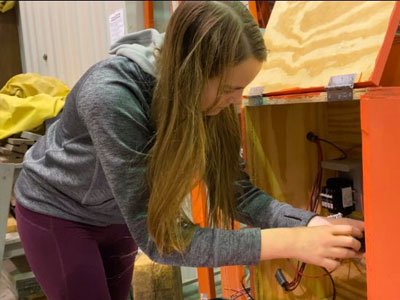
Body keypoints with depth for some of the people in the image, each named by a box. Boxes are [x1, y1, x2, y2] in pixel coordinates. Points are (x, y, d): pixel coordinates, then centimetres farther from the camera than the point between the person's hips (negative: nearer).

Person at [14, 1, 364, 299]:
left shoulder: (198, 96, -21)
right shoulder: (111, 98, -39)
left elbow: (239, 191, -17)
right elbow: (156, 235, -37)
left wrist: (313, 224, -33)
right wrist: (287, 243, -41)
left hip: (117, 217, 5)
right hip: (56, 212, -4)